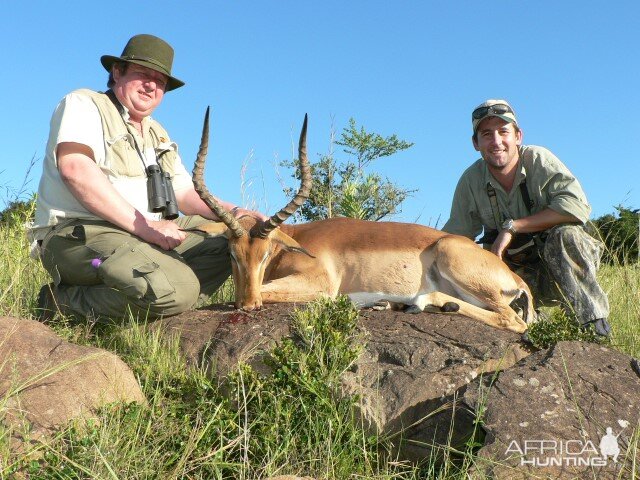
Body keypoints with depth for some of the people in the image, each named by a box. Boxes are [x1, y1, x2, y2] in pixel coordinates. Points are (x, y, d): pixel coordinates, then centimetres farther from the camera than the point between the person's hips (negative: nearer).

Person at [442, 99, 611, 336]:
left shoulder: (538, 159, -14)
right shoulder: (470, 181, -5)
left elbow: (578, 206, -27)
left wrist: (512, 227, -28)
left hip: (560, 260, -2)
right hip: (516, 275, 3)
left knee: (566, 233, -33)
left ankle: (596, 325, -22)